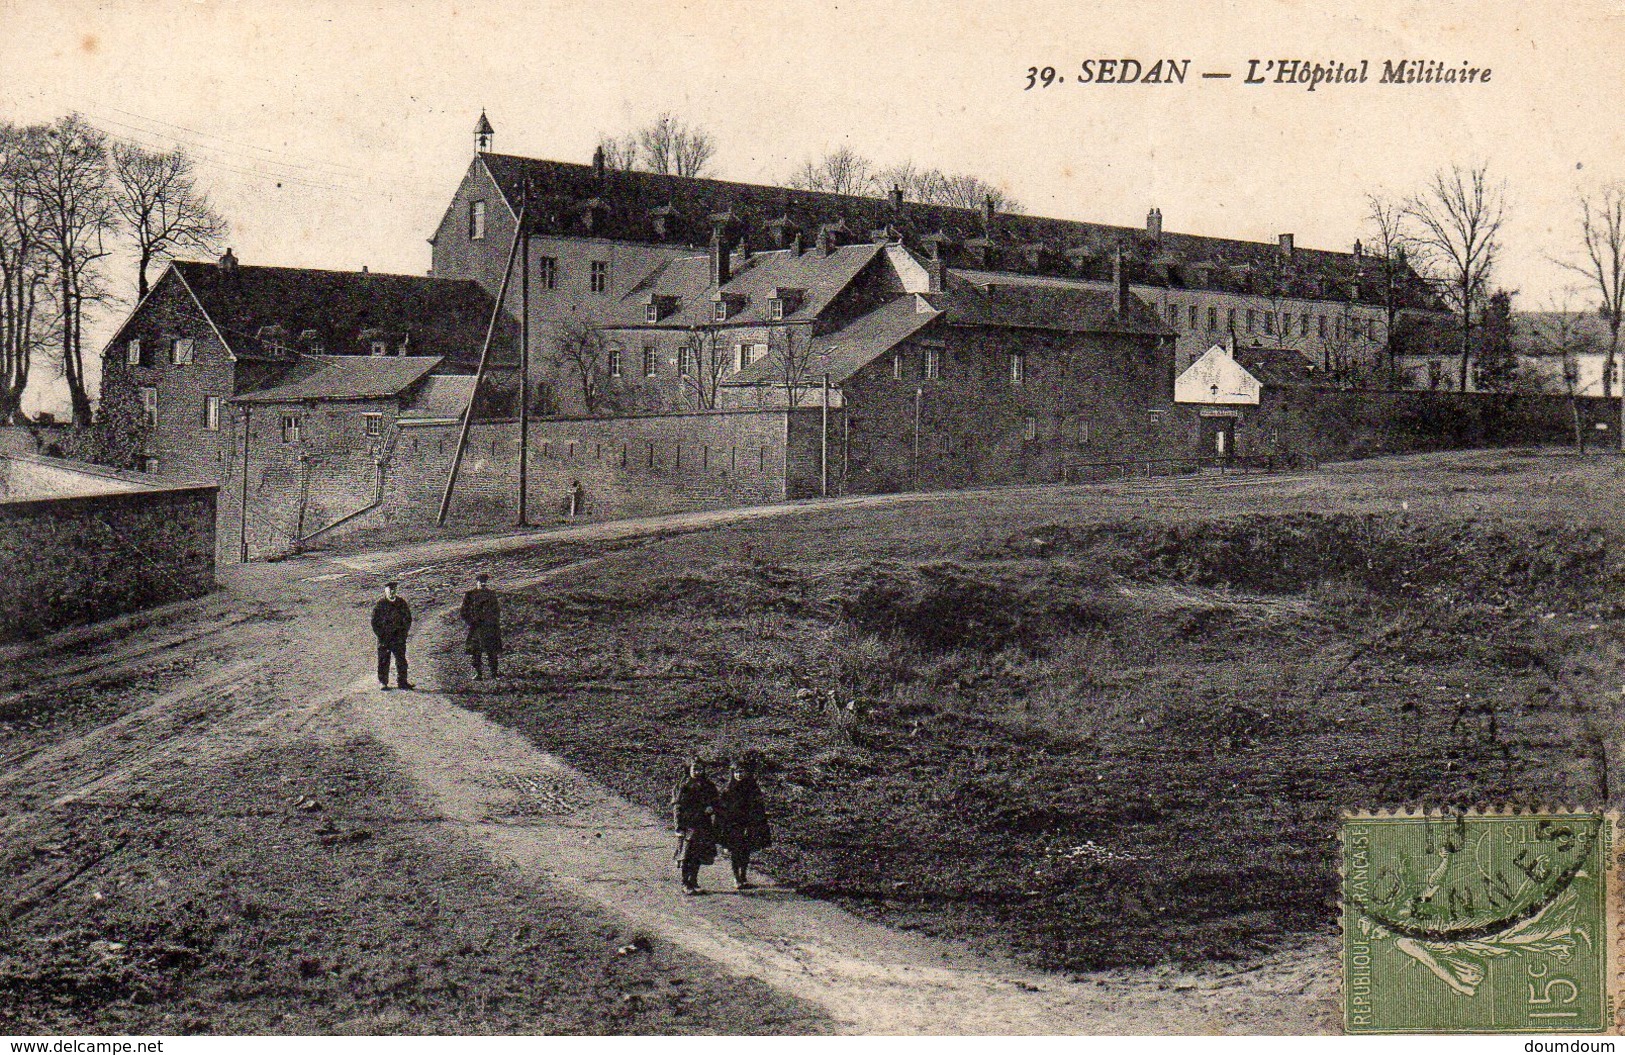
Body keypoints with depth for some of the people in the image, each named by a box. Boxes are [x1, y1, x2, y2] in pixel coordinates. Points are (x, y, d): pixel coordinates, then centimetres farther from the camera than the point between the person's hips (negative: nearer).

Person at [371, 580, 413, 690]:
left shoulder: (401, 602, 4)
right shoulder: (380, 604, -4)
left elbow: (408, 619, 12)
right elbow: (374, 621, -1)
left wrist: (404, 633, 3)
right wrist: (380, 635, -7)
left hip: (399, 637, 2)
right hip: (384, 637, -2)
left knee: (401, 660, 3)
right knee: (383, 660, 1)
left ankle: (402, 681, 11)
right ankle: (382, 682, 9)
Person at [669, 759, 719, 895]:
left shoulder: (708, 786, 10)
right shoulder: (682, 786, -1)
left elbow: (715, 805, 14)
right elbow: (676, 807, -3)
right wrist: (678, 825, -10)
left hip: (703, 826, 4)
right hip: (687, 825, -4)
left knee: (698, 857, 6)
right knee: (687, 856, -7)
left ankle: (694, 883, 15)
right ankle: (686, 884, -1)